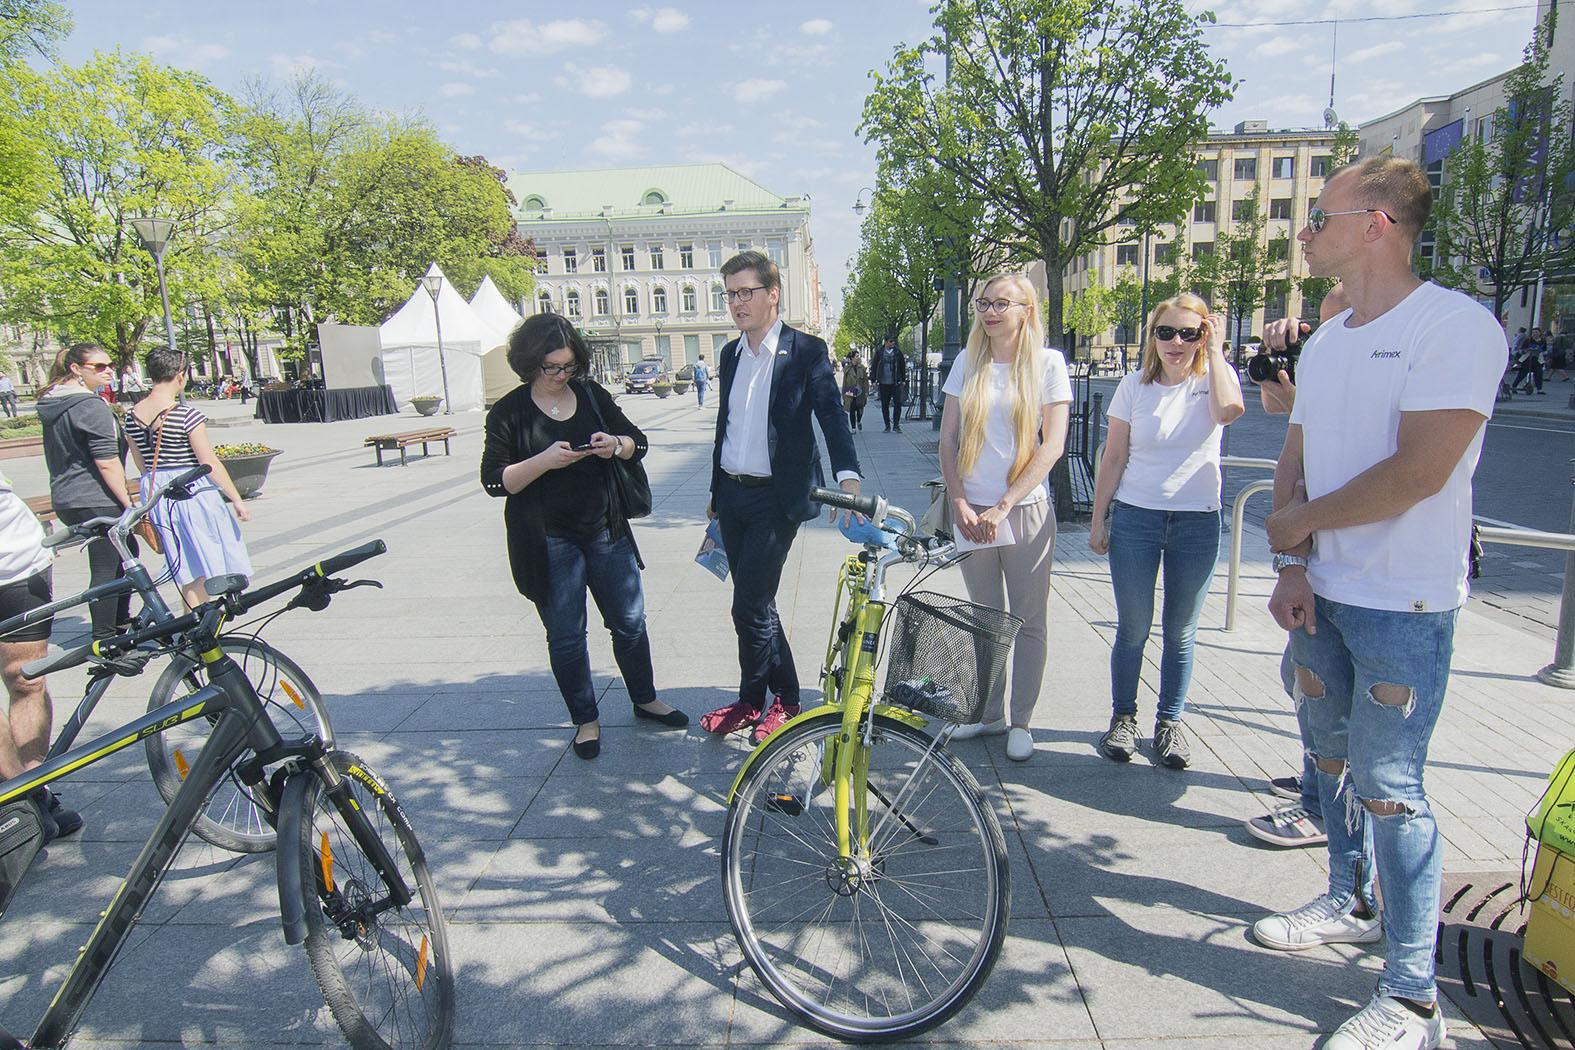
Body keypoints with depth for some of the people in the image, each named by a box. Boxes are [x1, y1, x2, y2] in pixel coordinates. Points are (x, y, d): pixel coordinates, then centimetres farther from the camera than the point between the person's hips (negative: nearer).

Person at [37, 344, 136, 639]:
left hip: (65, 499, 10)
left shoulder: (52, 404, 13)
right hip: (96, 501, -10)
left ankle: (121, 621, 32)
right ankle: (105, 641, 4)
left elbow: (60, 456, 21)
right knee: (105, 569, -2)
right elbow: (107, 463, -20)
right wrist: (129, 503, -16)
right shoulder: (91, 406, -17)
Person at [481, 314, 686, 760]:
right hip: (549, 543, -3)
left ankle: (645, 700, 32)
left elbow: (639, 443, 10)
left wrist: (616, 445, -13)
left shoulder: (593, 395, 5)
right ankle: (586, 719, 24)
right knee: (566, 638, 7)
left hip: (606, 532, 3)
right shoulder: (508, 412, -5)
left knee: (630, 623, 11)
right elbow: (494, 480, -9)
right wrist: (544, 461, -23)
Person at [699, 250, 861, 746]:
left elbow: (832, 415, -14)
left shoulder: (806, 351, -7)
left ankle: (752, 700, 16)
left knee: (750, 607, -6)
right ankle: (783, 696, 28)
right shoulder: (730, 354, 12)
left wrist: (848, 474, -31)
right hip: (732, 495, 7)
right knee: (754, 603, 13)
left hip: (776, 499, -7)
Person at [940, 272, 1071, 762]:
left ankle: (1021, 721, 20)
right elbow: (947, 439, 6)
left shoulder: (1047, 363, -2)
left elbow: (1052, 445, -8)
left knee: (1028, 622, 5)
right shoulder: (968, 362, 7)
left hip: (1025, 511, -2)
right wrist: (959, 502, -6)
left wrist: (1003, 506, -15)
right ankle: (990, 714, 26)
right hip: (971, 511, 3)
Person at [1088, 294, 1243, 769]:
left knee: (1180, 632, 9)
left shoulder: (1214, 378, 0)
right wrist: (1098, 519, 2)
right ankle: (1123, 717, 20)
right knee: (1133, 627, 4)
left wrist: (1216, 350, -14)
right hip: (1135, 518, 0)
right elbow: (1114, 458, 4)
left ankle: (1170, 721, 24)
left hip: (1198, 523, 0)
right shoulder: (1135, 387, 2)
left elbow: (1229, 410, -25)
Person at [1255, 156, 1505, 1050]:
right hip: (1322, 595, 8)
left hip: (1404, 606, -8)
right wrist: (1291, 568, -3)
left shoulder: (1457, 324, -14)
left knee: (1387, 786, -3)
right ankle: (1350, 903, 39)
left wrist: (1301, 520, -10)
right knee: (1333, 758, 18)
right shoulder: (1324, 343, 12)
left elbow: (1418, 472, -22)